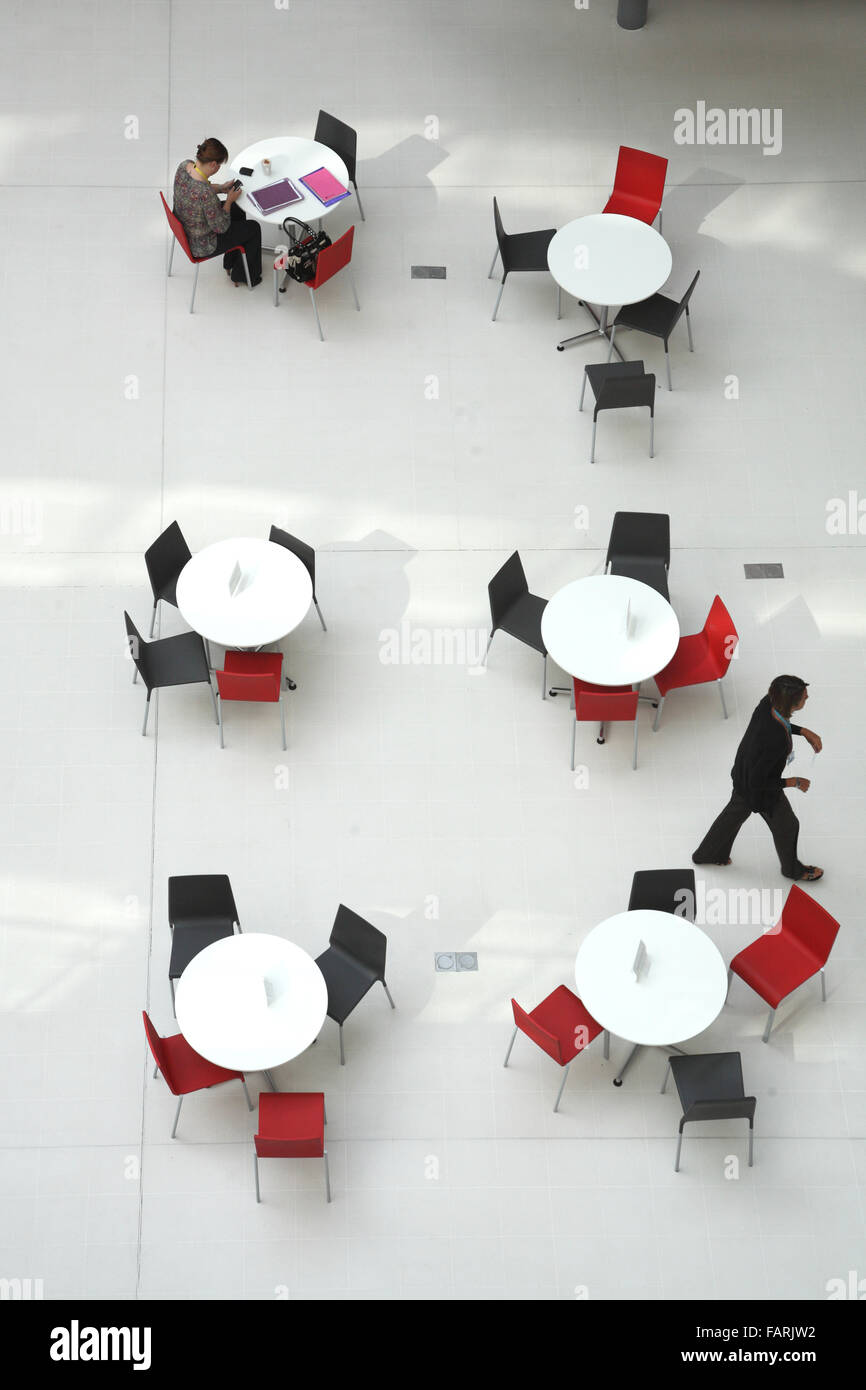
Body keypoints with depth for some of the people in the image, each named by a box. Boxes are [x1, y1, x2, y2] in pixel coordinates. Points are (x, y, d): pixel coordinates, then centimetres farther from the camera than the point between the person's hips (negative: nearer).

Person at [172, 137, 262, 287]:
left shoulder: (184, 165, -15)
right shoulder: (206, 194, -40)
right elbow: (220, 227, -25)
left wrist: (222, 187, 2)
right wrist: (229, 200, -12)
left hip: (183, 226, 8)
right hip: (200, 244, -8)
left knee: (238, 211, 27)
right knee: (253, 228, 13)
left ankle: (231, 263, 47)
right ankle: (242, 276, 36)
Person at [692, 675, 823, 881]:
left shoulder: (769, 702, -25)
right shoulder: (776, 741, -45)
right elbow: (756, 782, -31)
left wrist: (804, 731, -5)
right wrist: (793, 782, -19)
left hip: (743, 771, 7)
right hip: (762, 791, -7)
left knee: (736, 811, 34)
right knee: (786, 825, 24)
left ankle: (706, 854, 57)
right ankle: (792, 869, 55)